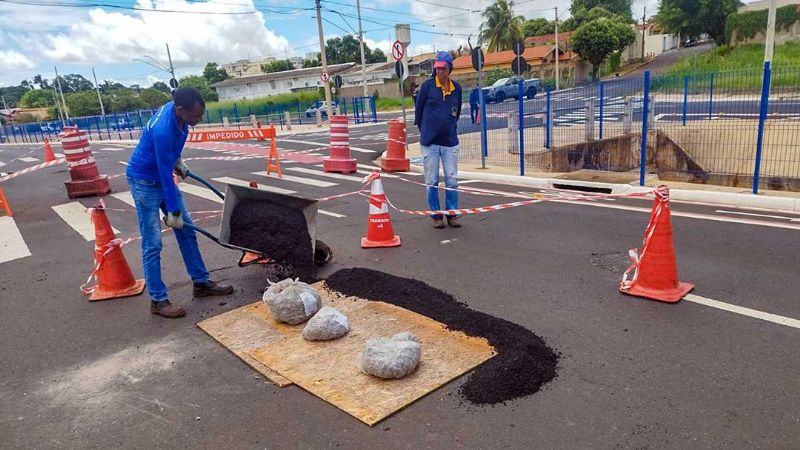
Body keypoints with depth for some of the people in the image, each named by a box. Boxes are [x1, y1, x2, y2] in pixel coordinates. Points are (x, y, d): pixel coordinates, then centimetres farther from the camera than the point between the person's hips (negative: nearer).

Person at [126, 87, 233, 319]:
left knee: (187, 230, 10)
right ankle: (158, 300, 5)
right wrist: (173, 211, -20)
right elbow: (166, 175, -27)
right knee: (153, 244, -5)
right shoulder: (163, 130, -33)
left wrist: (178, 161, 12)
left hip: (163, 175, 9)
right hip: (144, 181, -9)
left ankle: (201, 282, 20)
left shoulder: (176, 111, -9)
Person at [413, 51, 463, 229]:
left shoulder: (456, 88, 5)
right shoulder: (427, 85, -4)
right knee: (432, 181, 4)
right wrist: (424, 131, 11)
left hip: (450, 141, 3)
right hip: (429, 141, -2)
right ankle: (436, 216, 16)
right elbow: (418, 109, 4)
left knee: (452, 180, 4)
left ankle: (452, 214, 17)